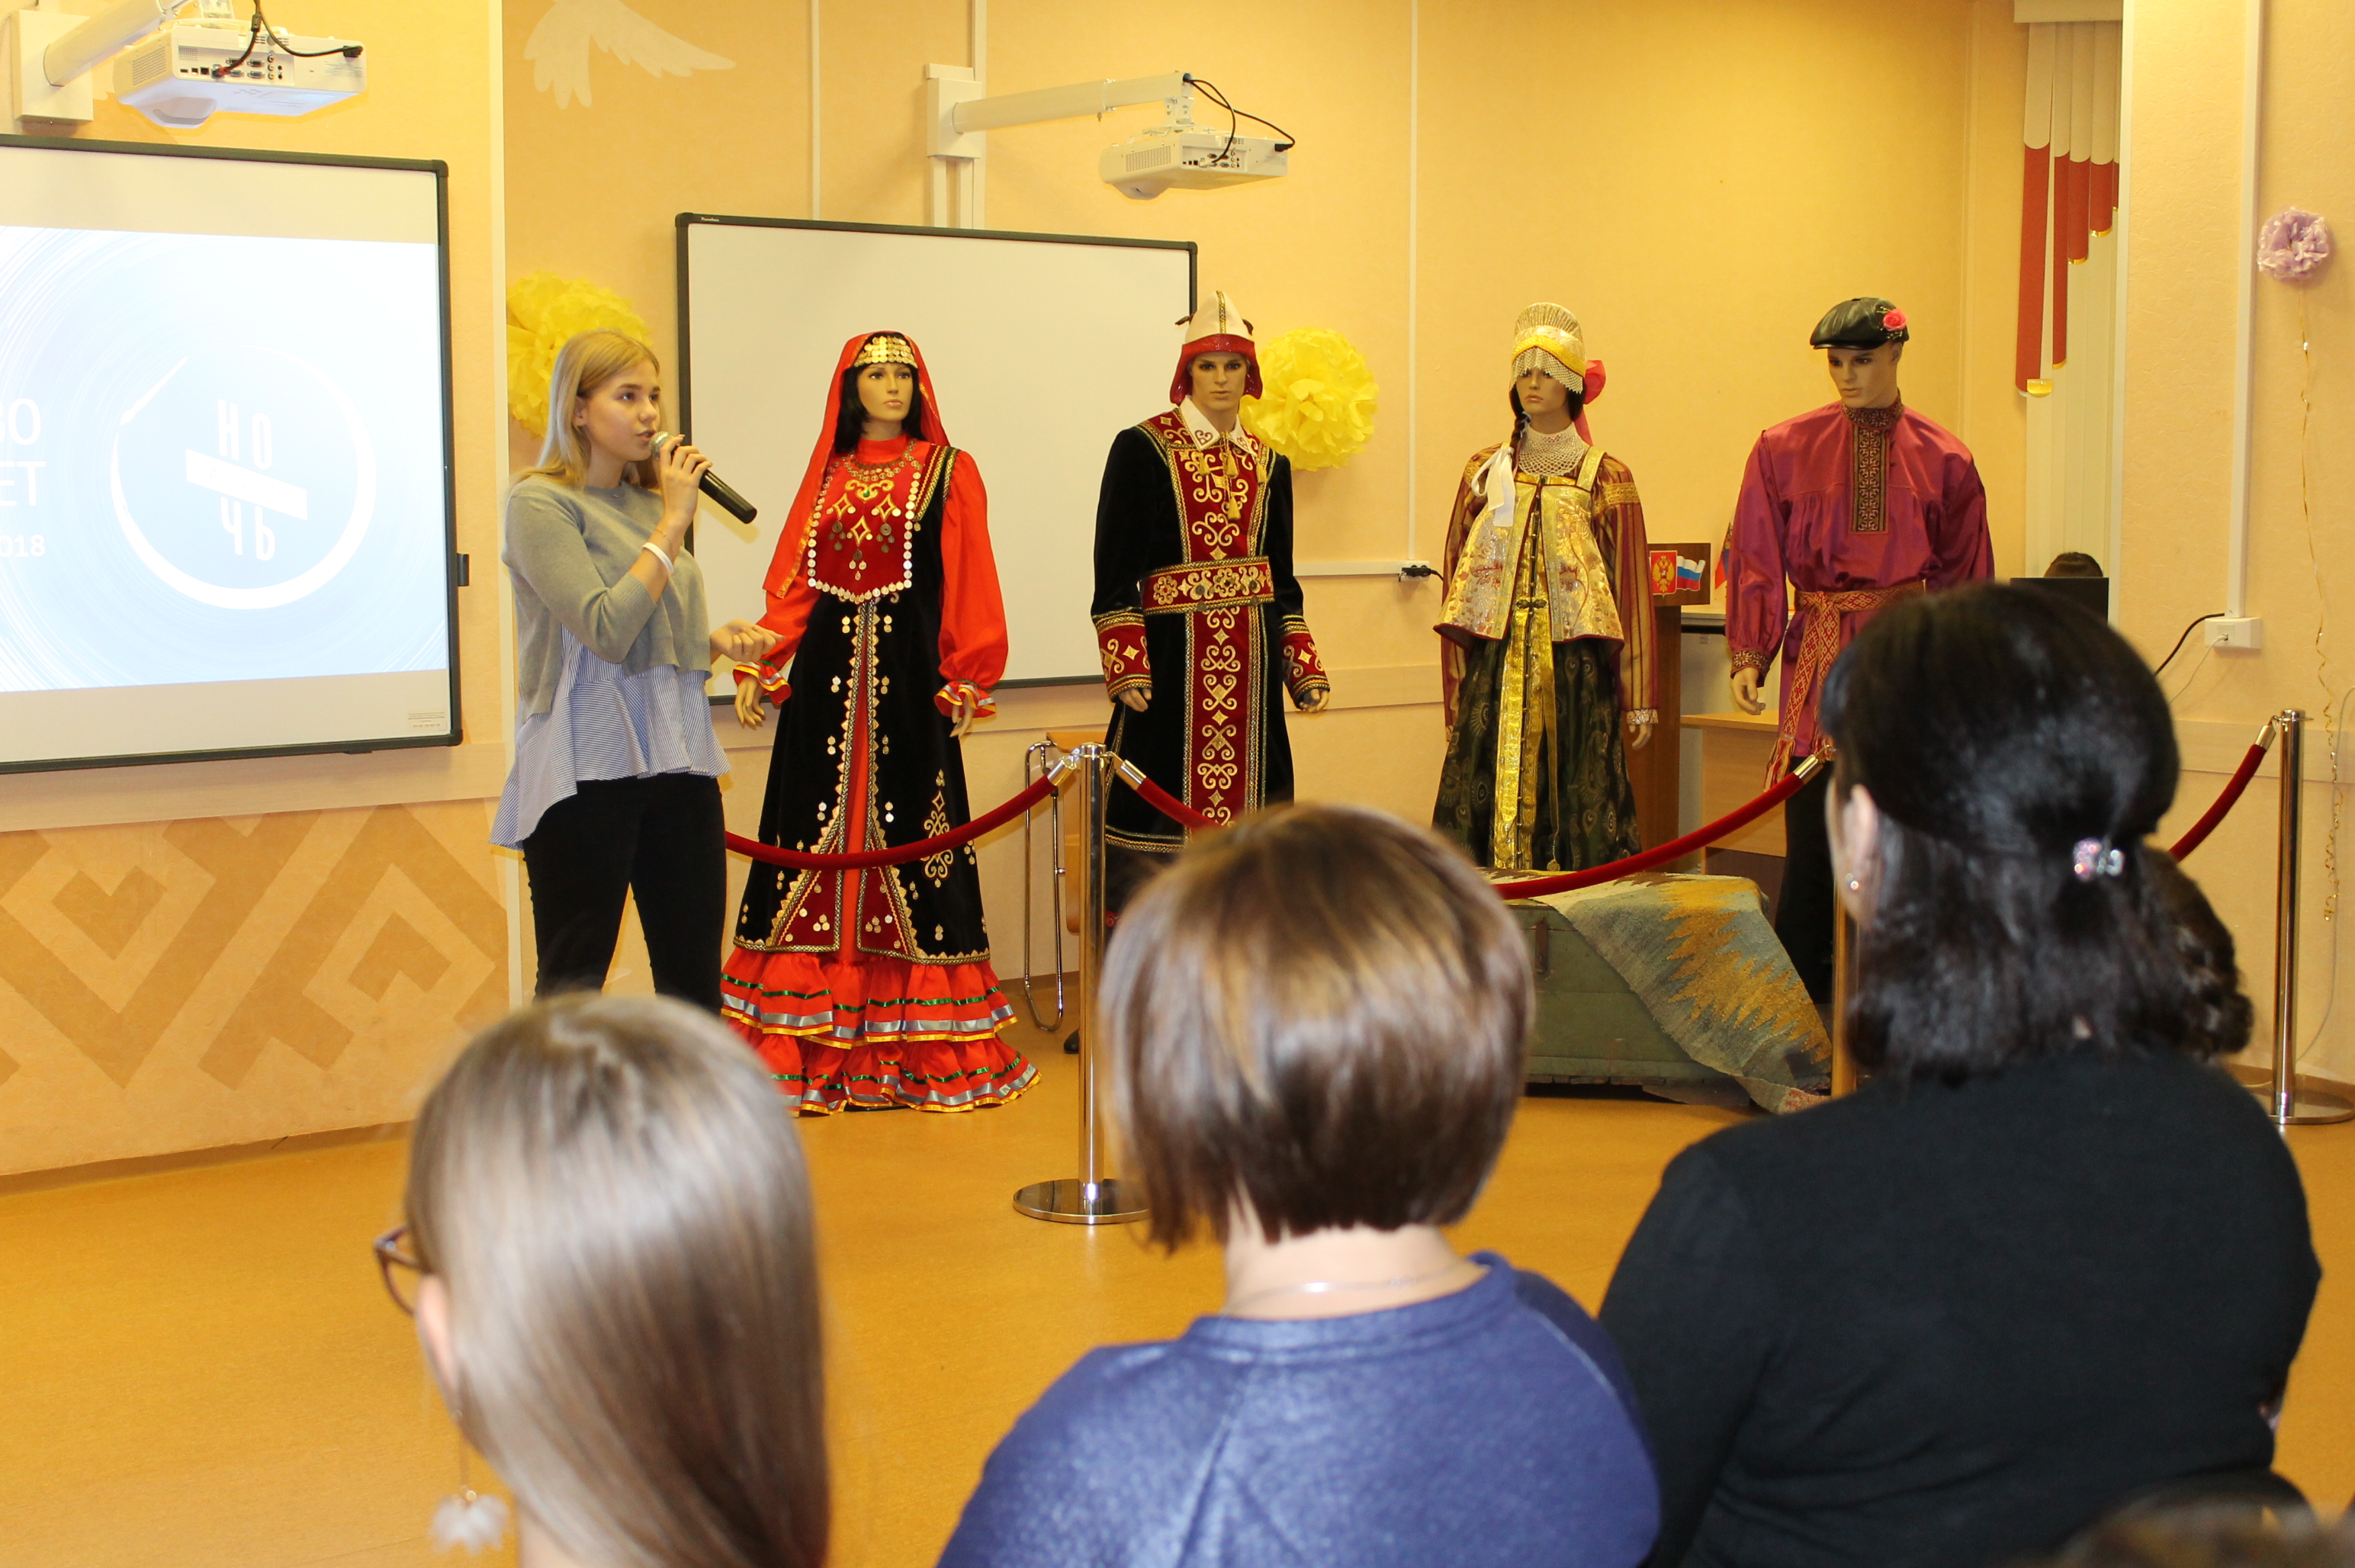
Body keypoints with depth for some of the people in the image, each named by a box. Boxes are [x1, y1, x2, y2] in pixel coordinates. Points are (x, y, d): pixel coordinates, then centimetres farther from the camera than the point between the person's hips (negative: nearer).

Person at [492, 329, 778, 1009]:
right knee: (572, 985, 0)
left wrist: (719, 640, 4)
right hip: (588, 768, -6)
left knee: (695, 985, 7)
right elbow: (607, 632, -18)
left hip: (678, 760, 7)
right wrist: (674, 523, -12)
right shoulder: (540, 503, -7)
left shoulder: (649, 504, 14)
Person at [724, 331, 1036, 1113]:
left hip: (909, 672, -3)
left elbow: (969, 584, 0)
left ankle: (916, 1046, 4)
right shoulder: (827, 476, 15)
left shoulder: (949, 472, 5)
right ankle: (813, 1047, 5)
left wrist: (967, 680, -8)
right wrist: (759, 668, 0)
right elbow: (793, 581, 11)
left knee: (907, 833, -3)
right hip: (826, 673, 3)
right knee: (817, 831, 1)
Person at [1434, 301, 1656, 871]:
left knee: (1575, 812, -3)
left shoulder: (1605, 478, 4)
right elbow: (1458, 577, 11)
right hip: (1497, 666, 2)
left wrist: (1638, 698, -2)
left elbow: (1631, 589, 2)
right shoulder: (1486, 470, 11)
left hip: (1575, 666, -2)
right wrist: (1456, 691, 5)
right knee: (1489, 802, -2)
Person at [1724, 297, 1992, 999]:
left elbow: (1967, 576, 11)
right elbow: (1757, 561, 5)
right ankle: (1799, 992, 5)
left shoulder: (1943, 460, 6)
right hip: (1819, 653, -1)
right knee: (1813, 827, -5)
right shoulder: (1785, 449, 5)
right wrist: (1747, 656, -3)